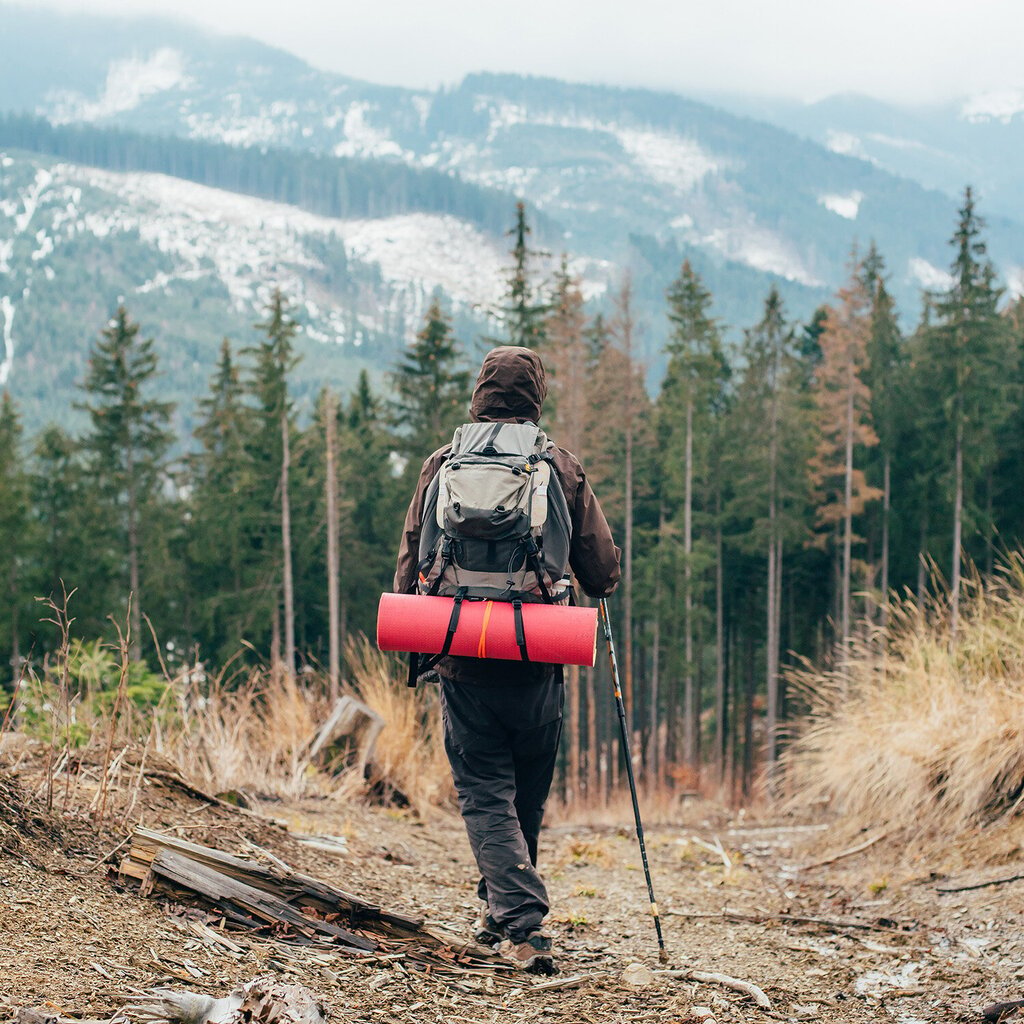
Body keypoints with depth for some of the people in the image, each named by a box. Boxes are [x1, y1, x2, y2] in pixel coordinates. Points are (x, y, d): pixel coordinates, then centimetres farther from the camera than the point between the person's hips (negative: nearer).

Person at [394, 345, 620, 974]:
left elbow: (411, 564, 2)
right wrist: (601, 587, 24)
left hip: (463, 659, 0)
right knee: (528, 795, 18)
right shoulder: (562, 467, -2)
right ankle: (501, 907, 33)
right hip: (538, 662, 0)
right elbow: (602, 569, 0)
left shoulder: (444, 464, 0)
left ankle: (524, 924, -13)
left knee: (486, 793, 3)